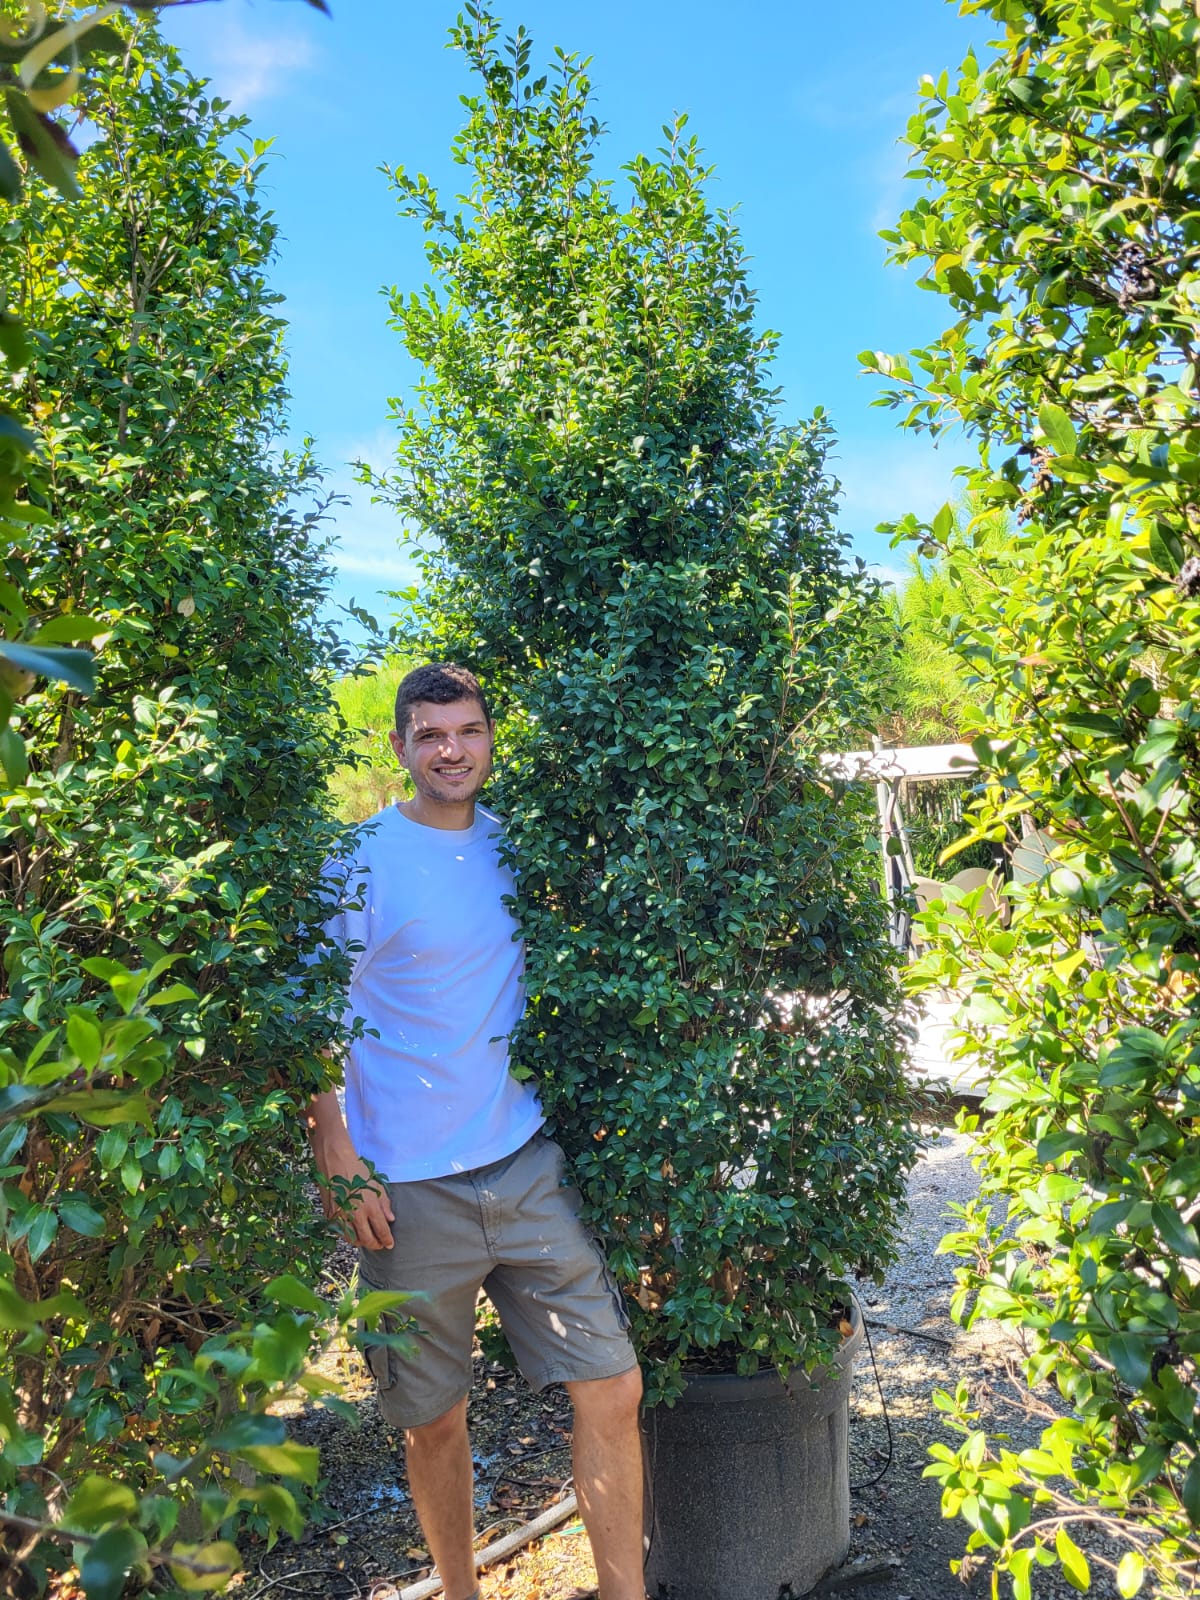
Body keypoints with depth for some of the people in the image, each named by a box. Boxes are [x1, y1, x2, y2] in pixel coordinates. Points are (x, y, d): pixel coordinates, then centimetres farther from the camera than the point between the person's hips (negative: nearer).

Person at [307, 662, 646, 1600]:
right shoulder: (358, 863, -7)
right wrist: (338, 1159, -11)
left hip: (526, 1163, 3)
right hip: (409, 1188, -3)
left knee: (613, 1387, 2)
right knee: (436, 1417, 11)